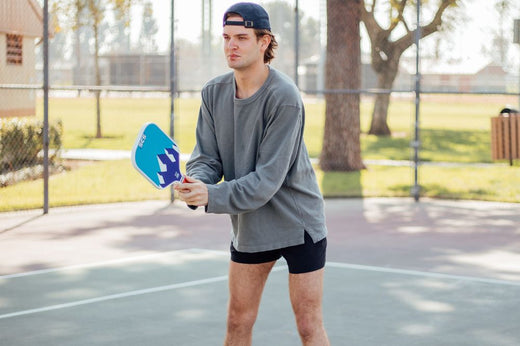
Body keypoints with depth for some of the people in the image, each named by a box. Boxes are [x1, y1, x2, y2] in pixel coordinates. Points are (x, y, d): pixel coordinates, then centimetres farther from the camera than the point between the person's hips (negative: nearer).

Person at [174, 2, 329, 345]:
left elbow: (268, 179, -26)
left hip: (298, 223, -6)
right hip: (249, 227, 6)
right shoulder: (214, 92, -3)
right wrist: (196, 182, -24)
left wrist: (212, 196, -33)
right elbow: (207, 156, -2)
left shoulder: (284, 98, -23)